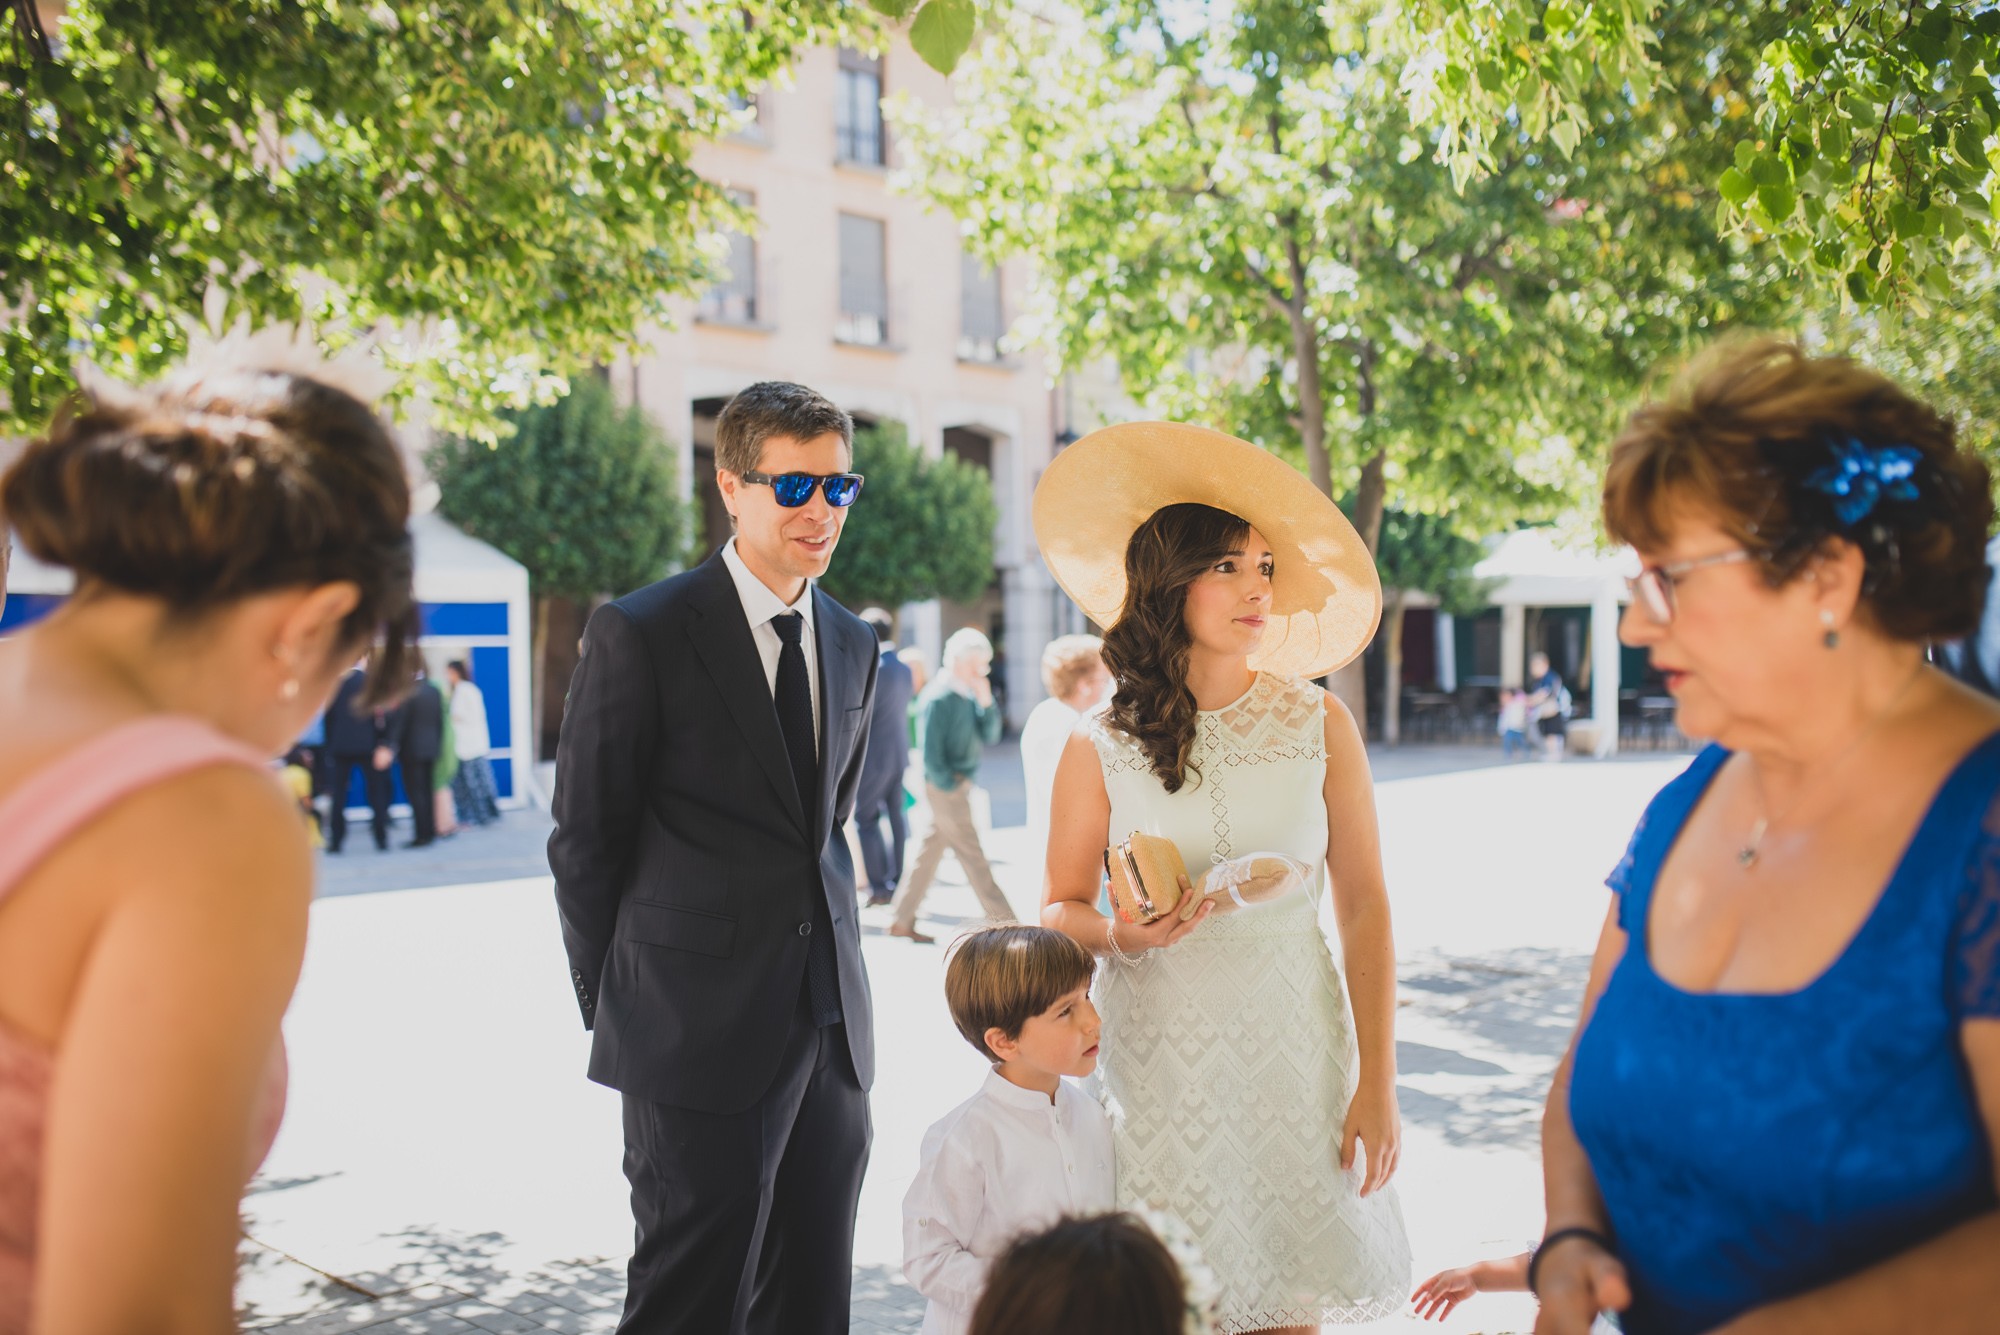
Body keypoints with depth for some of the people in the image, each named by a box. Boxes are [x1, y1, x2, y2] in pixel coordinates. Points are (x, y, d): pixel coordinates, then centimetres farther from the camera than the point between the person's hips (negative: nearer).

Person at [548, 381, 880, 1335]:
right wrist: (616, 1006, 1)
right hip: (700, 1035, -6)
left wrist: (826, 961, 14)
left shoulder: (852, 645, 11)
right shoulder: (641, 633, -9)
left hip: (830, 1028, 6)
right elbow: (584, 842, -4)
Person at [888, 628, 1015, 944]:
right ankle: (1006, 924, 2)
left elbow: (989, 738, 9)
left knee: (931, 852, 12)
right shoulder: (938, 698, -17)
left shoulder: (968, 696, 9)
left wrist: (986, 702, -3)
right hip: (944, 787, -9)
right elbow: (930, 754, -19)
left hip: (959, 786, 9)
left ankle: (901, 920, 19)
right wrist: (951, 786, -13)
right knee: (973, 858, -2)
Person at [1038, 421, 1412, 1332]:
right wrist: (1120, 935, -15)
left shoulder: (1319, 726, 0)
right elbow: (1058, 908, 7)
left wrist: (1377, 1085, -2)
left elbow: (1364, 907, 1)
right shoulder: (1101, 749, -1)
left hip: (1291, 1047, 1)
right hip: (1156, 1052, 0)